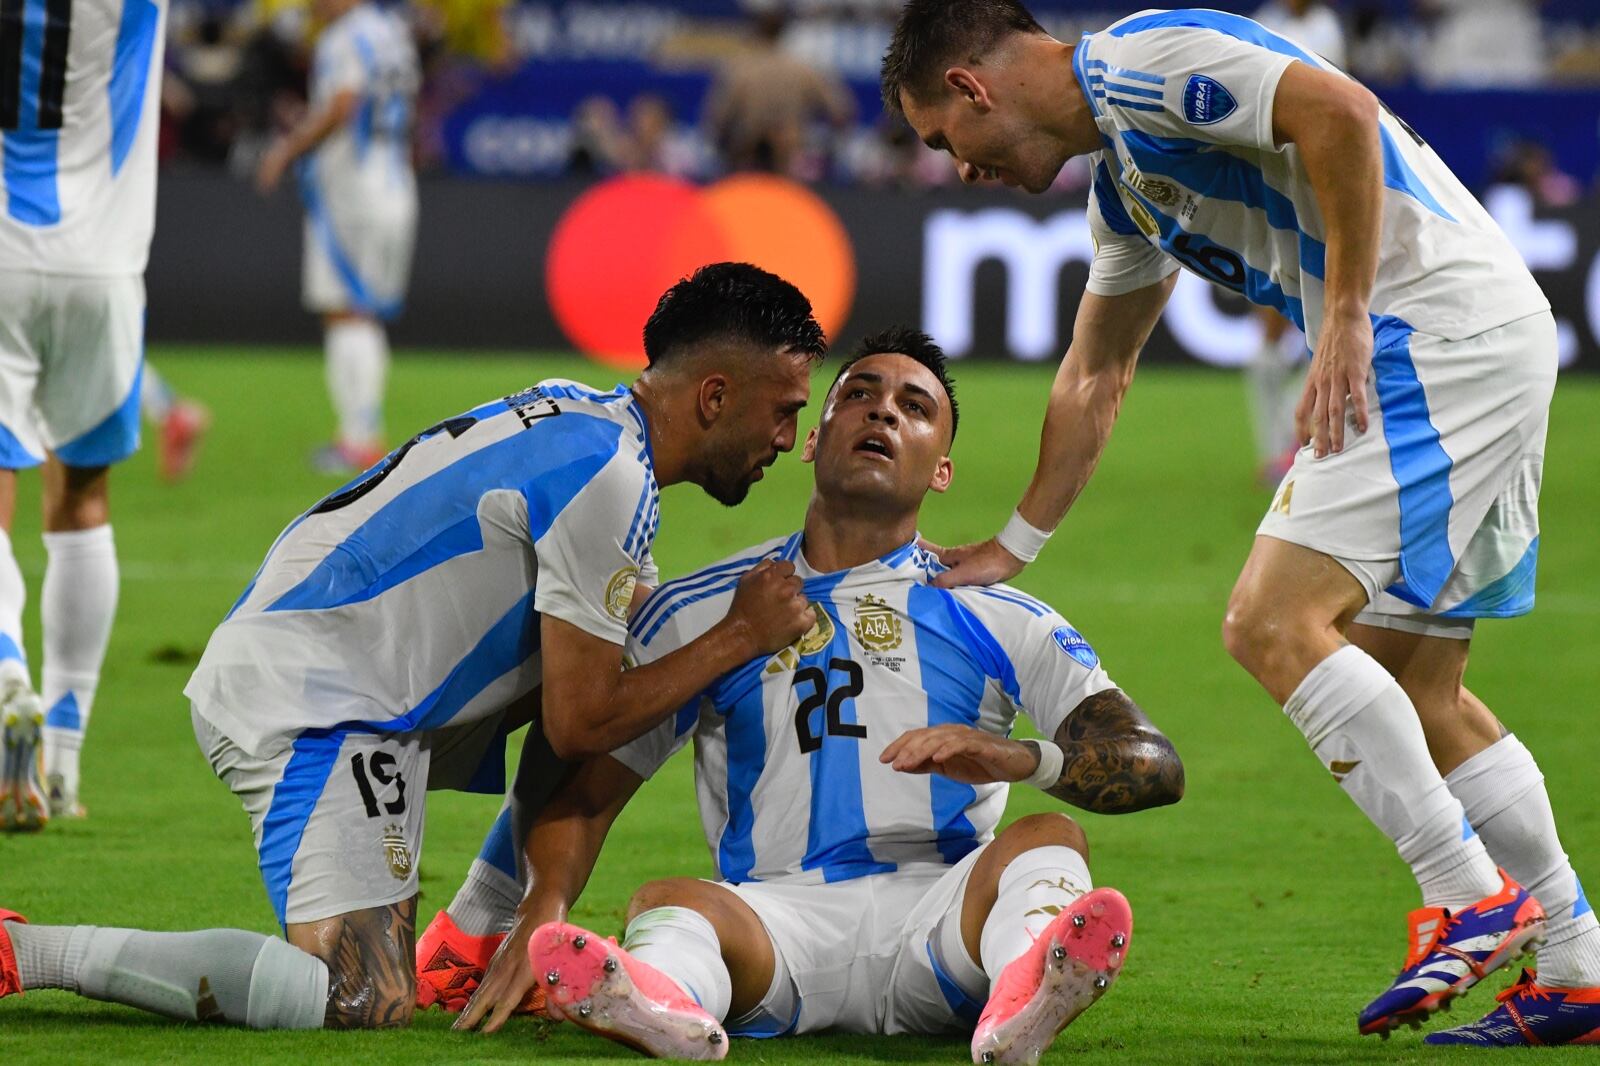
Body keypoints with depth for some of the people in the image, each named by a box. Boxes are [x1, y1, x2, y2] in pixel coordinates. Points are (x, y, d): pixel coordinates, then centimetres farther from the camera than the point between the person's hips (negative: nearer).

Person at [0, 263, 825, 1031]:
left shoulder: (571, 419, 14)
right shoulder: (609, 479, -16)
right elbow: (580, 725, -13)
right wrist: (738, 640, -4)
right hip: (310, 704, -11)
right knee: (367, 1003, -20)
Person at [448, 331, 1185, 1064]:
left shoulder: (995, 618, 16)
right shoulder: (699, 611, 18)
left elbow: (1156, 768, 6)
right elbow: (586, 790, 13)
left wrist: (1024, 759, -18)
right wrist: (541, 916, -11)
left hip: (941, 914, 0)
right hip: (776, 915, 0)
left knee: (1047, 838, -29)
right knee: (664, 903, -30)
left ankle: (1022, 1000, -64)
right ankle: (667, 1003, -67)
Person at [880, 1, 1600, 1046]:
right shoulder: (1121, 174, 23)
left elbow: (1340, 111, -22)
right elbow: (1095, 376, 34)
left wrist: (1347, 317, -19)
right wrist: (1013, 547, 39)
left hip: (1448, 326, -10)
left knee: (1275, 621, -13)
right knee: (1414, 690, 12)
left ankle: (1473, 896, -11)